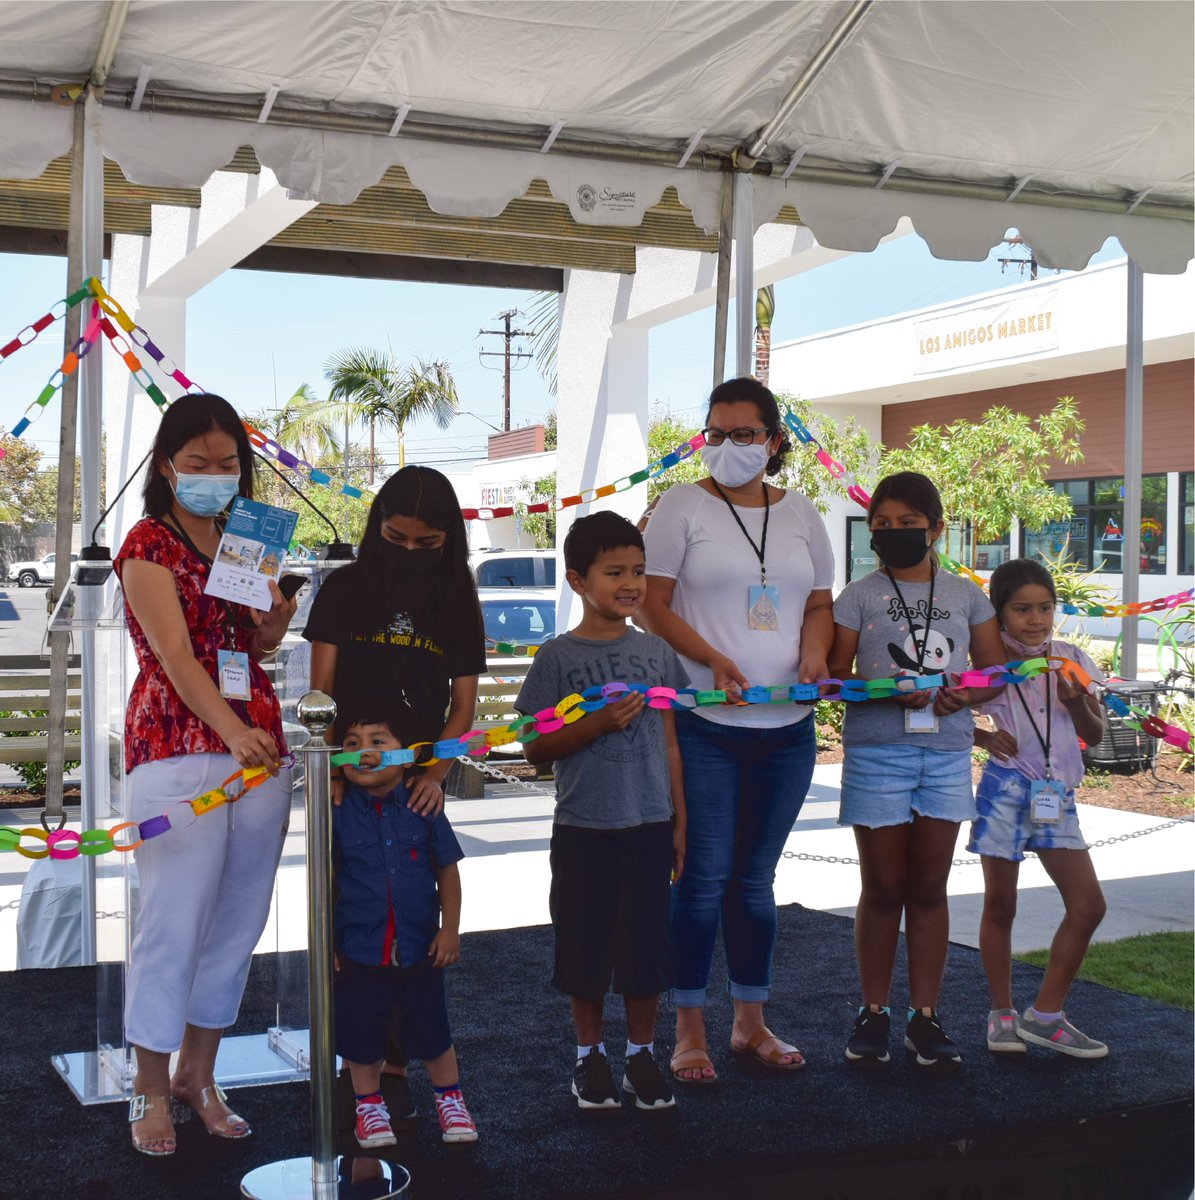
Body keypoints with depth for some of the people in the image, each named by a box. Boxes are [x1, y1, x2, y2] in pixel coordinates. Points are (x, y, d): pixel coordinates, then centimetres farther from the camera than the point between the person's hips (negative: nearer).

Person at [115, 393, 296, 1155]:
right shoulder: (149, 546, -5)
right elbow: (175, 654, -18)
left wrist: (276, 619, -4)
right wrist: (233, 730, -32)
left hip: (258, 741, 6)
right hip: (178, 745, -6)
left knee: (240, 920, 9)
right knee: (174, 920, -4)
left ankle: (198, 1075, 22)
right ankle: (152, 1091, 10)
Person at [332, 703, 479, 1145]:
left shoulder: (423, 810, -6)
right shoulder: (339, 814, -8)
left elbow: (447, 871, 2)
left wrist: (450, 929, -2)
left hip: (419, 947, 1)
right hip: (358, 949, 0)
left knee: (431, 1029, 12)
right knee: (360, 1033, 11)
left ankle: (450, 1098, 34)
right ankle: (369, 1105, 33)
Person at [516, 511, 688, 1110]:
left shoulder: (656, 652, 5)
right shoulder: (558, 657, -4)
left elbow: (668, 741, 9)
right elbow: (535, 747, -5)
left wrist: (680, 821, 7)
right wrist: (598, 725, -19)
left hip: (649, 824, 2)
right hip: (583, 827, -2)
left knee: (645, 942, 7)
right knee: (586, 943, 8)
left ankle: (641, 1053, 24)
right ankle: (590, 1053, 25)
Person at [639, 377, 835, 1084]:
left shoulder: (800, 515, 11)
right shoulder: (684, 505, -1)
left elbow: (819, 605, 16)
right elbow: (655, 604, -6)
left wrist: (815, 653, -6)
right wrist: (713, 659, -19)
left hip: (787, 727, 4)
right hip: (704, 725, -4)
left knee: (756, 879, 13)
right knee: (704, 878, -1)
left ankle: (752, 1024, 25)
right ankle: (690, 1032, 11)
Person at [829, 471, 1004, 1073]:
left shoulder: (965, 595, 9)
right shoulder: (859, 596, 1)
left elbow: (996, 668, 13)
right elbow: (835, 675, -4)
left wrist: (968, 693, -9)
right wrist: (889, 692, -21)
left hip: (947, 753, 2)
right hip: (877, 752, -2)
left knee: (929, 886, 7)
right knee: (884, 887, 4)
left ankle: (925, 1017, 16)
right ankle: (873, 1013, 17)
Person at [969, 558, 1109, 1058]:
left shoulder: (1069, 659, 3)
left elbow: (1095, 735, 6)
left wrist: (1076, 702, -14)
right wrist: (983, 736, -14)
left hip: (1057, 795, 3)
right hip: (1006, 789, -3)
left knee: (1088, 906, -1)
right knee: (999, 907, 5)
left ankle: (1045, 1015, 10)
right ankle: (1002, 1014, 21)